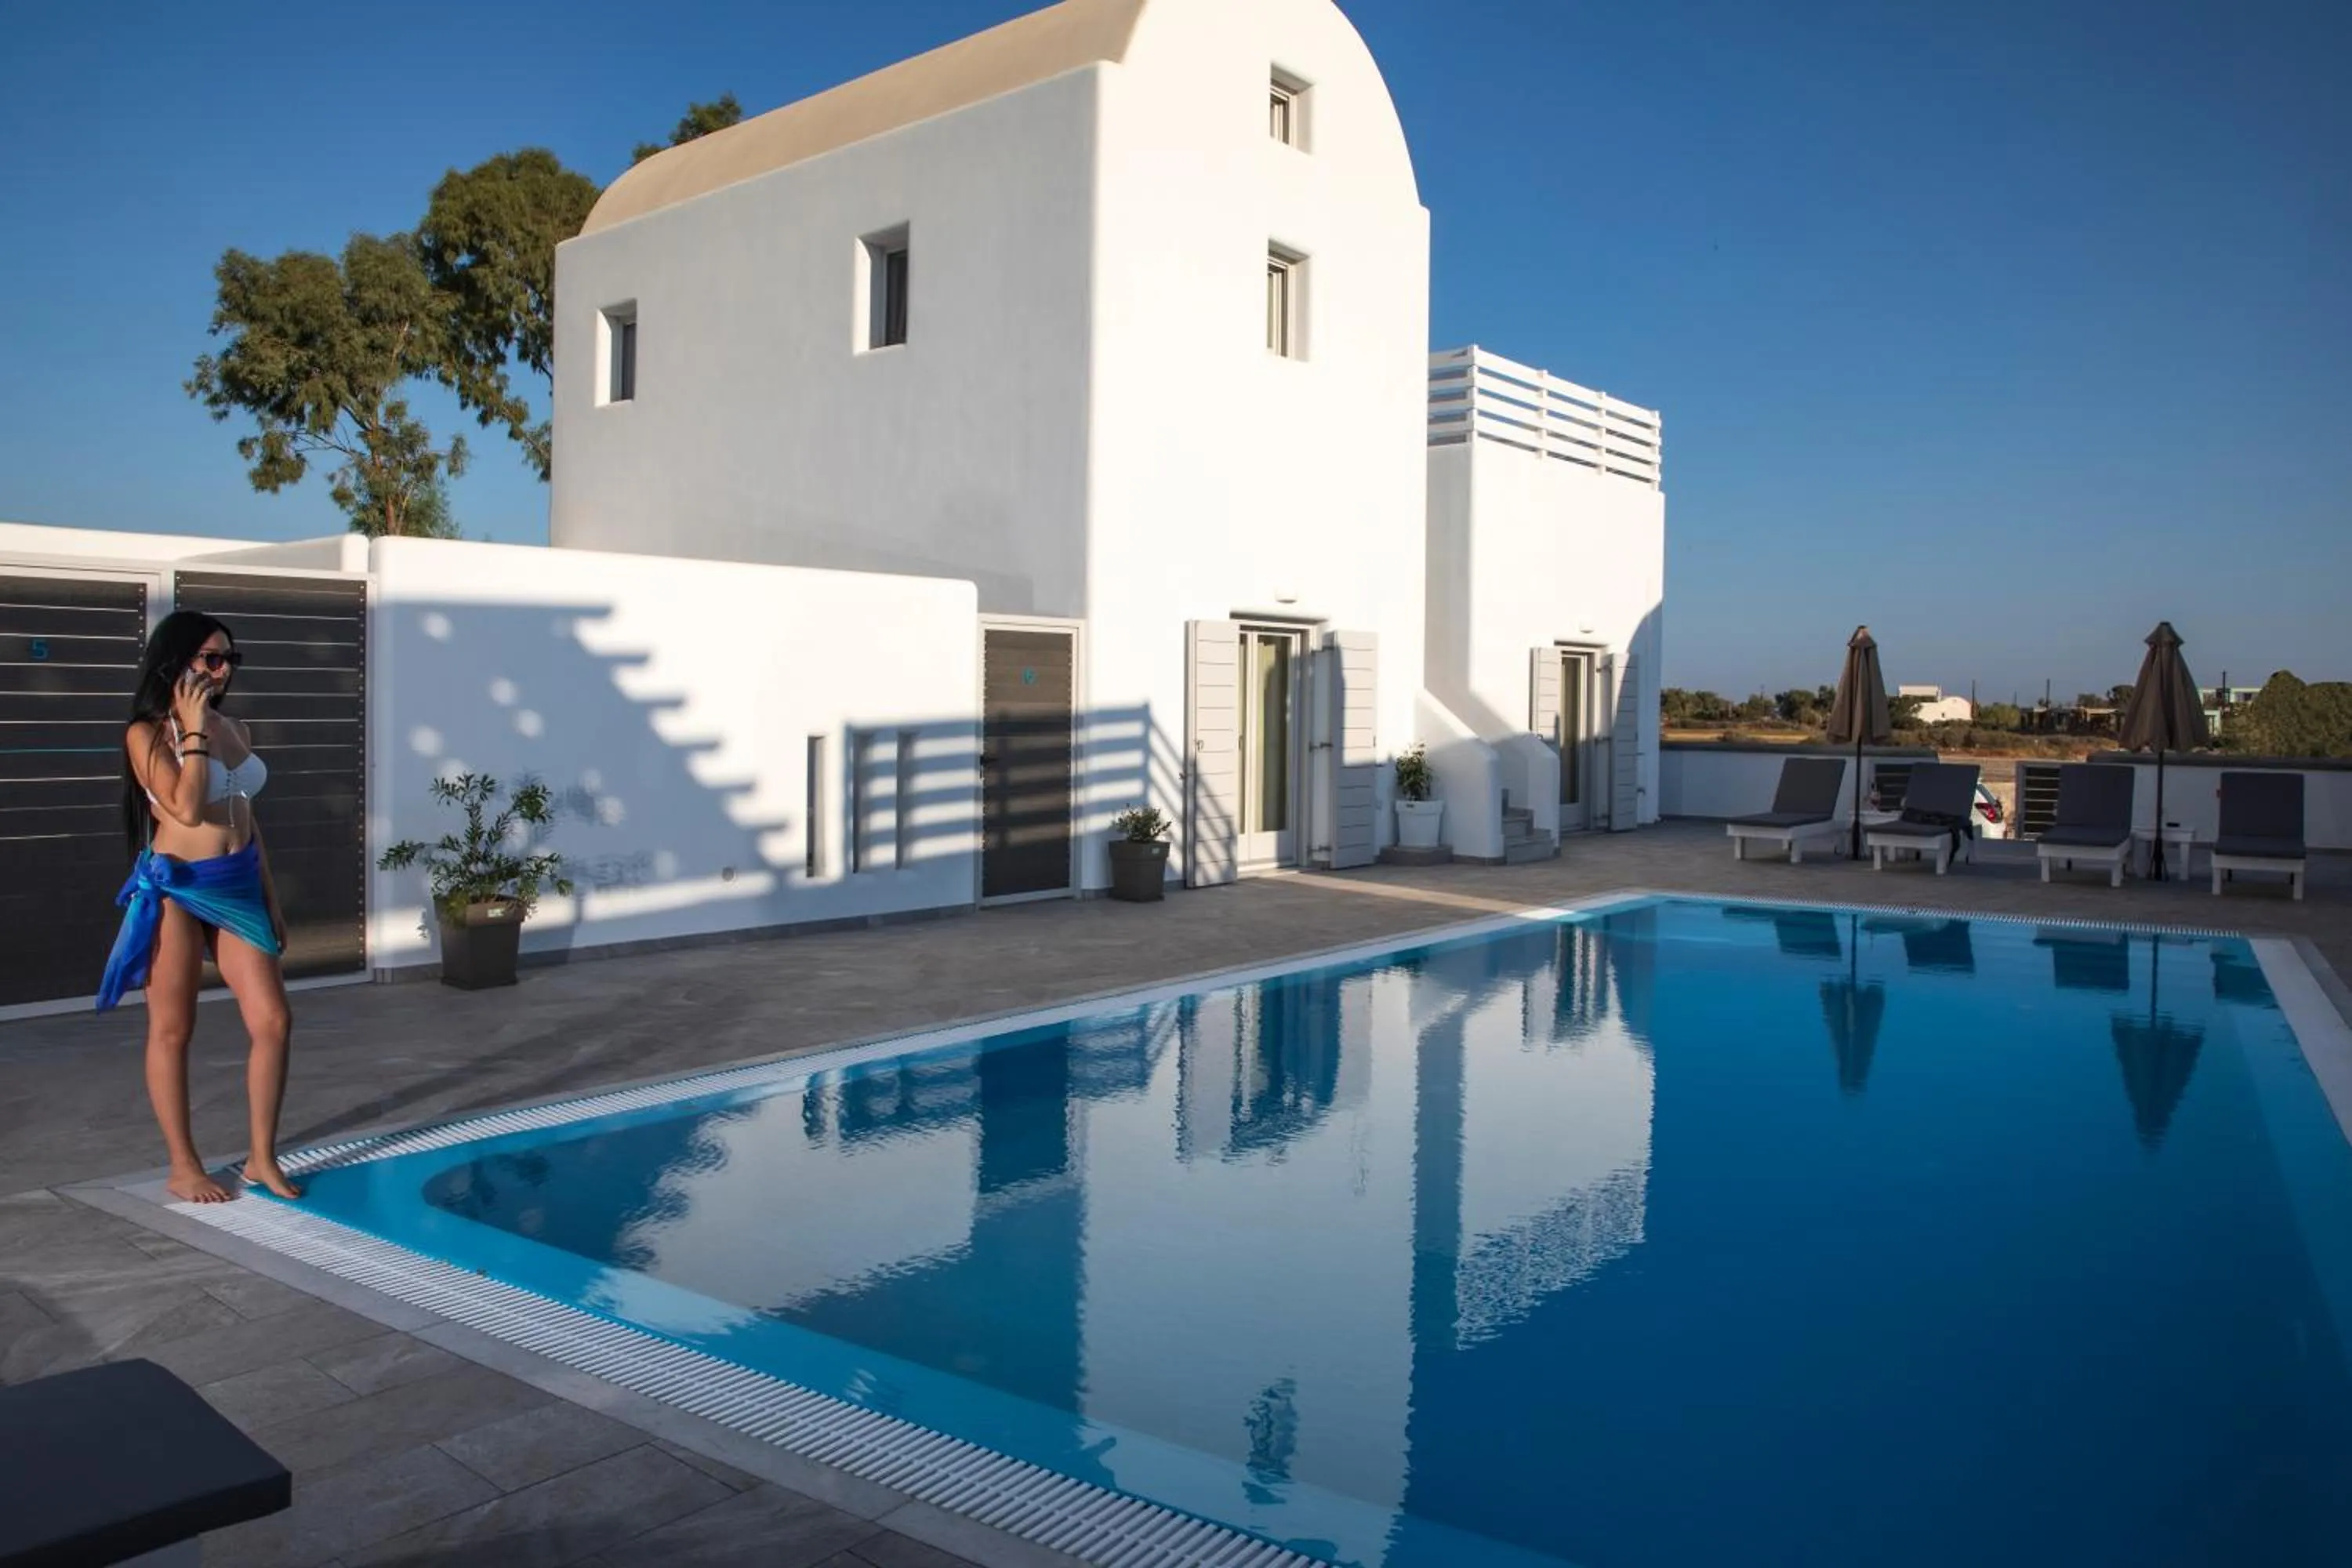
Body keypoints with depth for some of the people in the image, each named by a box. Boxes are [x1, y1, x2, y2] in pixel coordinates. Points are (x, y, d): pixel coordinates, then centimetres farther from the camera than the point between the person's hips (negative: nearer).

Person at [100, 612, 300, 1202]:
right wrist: (193, 729, -14)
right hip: (177, 888, -6)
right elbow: (186, 807, -21)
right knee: (172, 1031, 4)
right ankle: (184, 1168, 15)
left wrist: (272, 900, 16)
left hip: (239, 888, 6)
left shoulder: (234, 730, 11)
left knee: (274, 1022, 0)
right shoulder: (147, 733, -7)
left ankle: (262, 1158, 13)